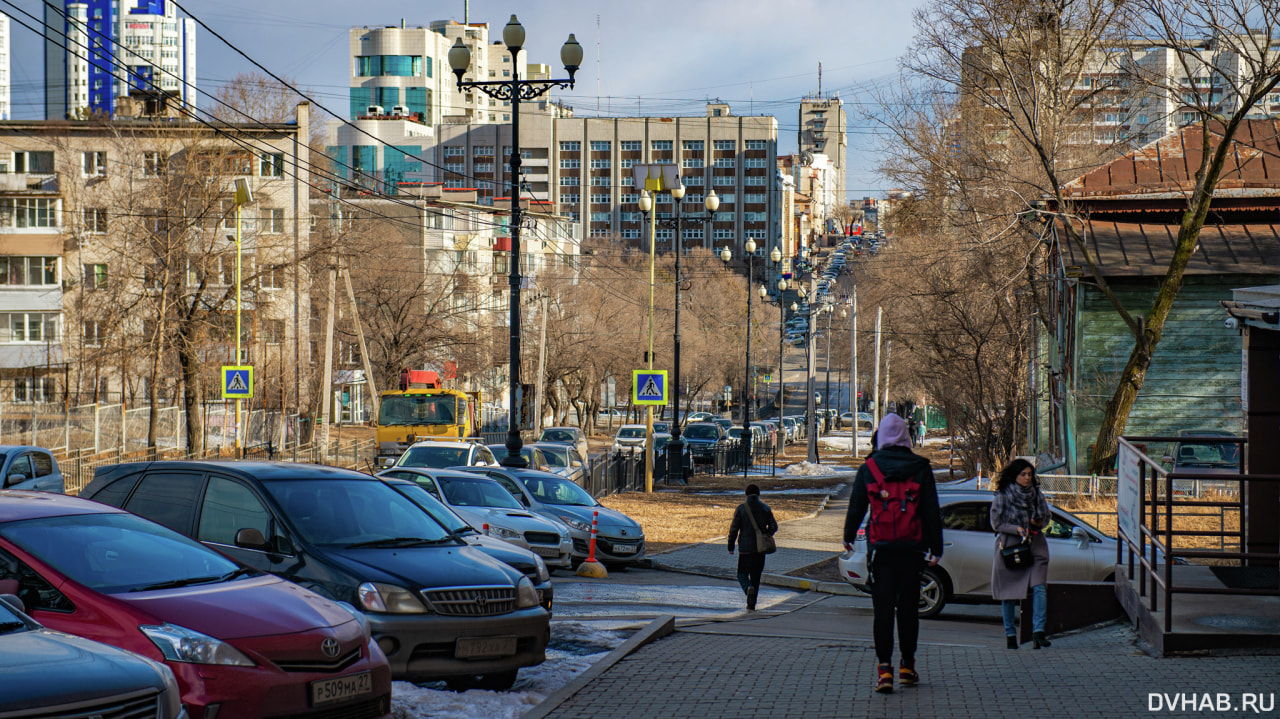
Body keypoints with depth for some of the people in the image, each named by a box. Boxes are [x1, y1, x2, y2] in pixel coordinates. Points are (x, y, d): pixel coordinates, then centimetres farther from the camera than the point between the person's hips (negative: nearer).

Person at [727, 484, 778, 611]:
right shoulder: (765, 508, 2)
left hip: (745, 548, -3)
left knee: (742, 573, 9)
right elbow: (774, 526, 1)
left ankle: (749, 588, -24)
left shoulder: (741, 508, -6)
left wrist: (730, 546, 0)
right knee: (756, 576, 12)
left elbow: (734, 528, -7)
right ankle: (751, 604, 13)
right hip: (760, 548, 3)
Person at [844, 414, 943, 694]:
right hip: (912, 548, 1)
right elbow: (932, 511, 0)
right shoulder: (920, 468, 0)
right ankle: (907, 666, 17)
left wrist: (848, 536, 24)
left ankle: (884, 668, -11)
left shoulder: (868, 468, -1)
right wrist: (936, 548, 6)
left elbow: (856, 507, 8)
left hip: (880, 548, -1)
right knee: (908, 607, 11)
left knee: (883, 608, -1)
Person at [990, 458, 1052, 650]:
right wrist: (1017, 529, -15)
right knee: (1008, 592, 2)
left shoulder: (1037, 494, 10)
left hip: (1035, 546, 2)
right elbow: (996, 523, -2)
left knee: (1039, 587, -15)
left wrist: (1039, 522, -4)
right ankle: (1010, 635, 12)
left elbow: (1046, 517, 19)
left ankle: (1038, 631, -18)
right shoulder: (1002, 496, -1)